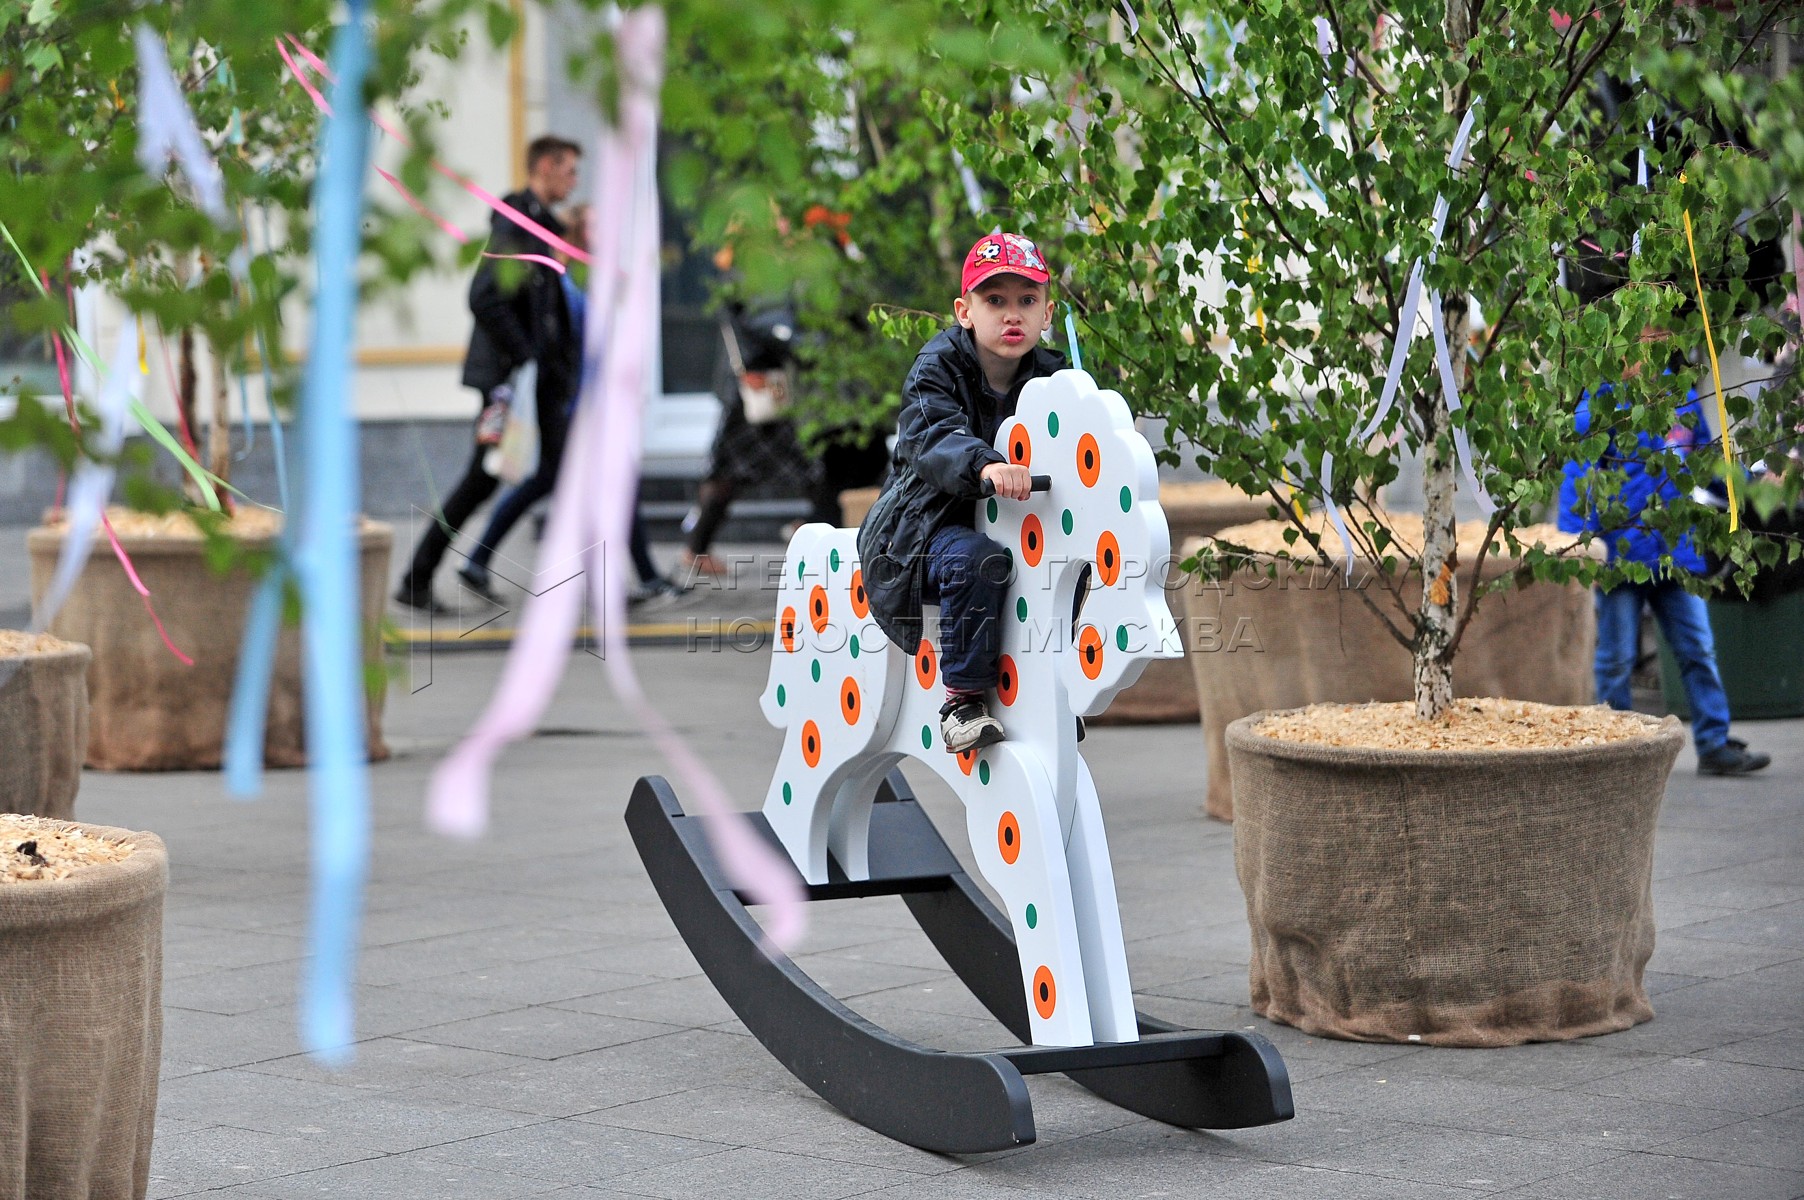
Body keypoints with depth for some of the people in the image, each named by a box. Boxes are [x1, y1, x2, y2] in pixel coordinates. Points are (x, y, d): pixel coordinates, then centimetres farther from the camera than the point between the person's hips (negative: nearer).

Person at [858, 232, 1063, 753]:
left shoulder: (1048, 375, 4)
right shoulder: (938, 367, -12)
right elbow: (933, 438, -30)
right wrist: (984, 465, -51)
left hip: (1009, 522, 6)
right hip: (926, 527, -6)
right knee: (979, 561, -35)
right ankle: (963, 700, -25)